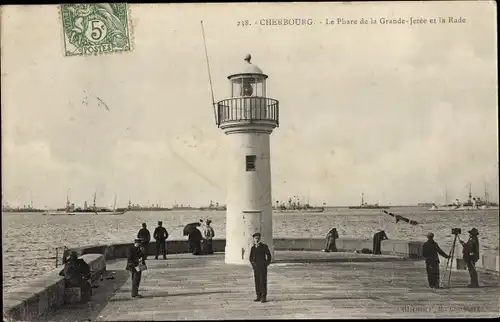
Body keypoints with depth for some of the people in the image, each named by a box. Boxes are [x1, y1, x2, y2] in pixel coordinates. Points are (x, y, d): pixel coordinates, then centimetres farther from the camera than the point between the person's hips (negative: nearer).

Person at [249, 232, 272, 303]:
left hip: (263, 267, -4)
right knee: (257, 282, 5)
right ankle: (259, 297, 11)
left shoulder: (264, 246, -4)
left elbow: (269, 255, 1)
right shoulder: (253, 248, 8)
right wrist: (252, 264, 6)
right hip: (256, 268, 4)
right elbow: (251, 257, 20)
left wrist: (267, 264, -3)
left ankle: (263, 297, -4)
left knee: (263, 282, -6)